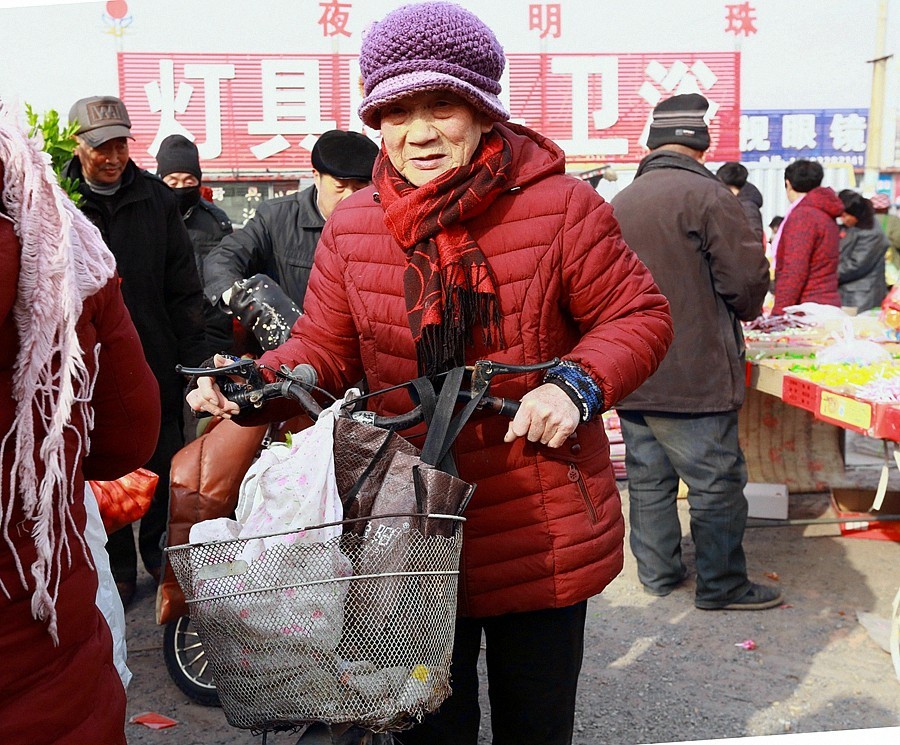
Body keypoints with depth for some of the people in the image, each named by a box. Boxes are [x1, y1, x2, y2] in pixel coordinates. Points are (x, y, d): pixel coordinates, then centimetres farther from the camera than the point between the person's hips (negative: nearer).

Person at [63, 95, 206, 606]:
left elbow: (184, 287, 5)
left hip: (157, 360, 2)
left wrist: (191, 357, 1)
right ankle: (118, 567, 24)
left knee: (165, 464, 11)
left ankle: (158, 549, 32)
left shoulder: (157, 198, 3)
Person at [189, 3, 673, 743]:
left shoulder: (561, 205, -9)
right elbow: (324, 350, 6)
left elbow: (639, 315, -4)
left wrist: (578, 384, -21)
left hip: (543, 530, -2)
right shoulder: (350, 227, 1)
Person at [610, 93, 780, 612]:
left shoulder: (620, 203, 9)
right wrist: (745, 311, 9)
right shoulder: (706, 194, -13)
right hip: (692, 375, -7)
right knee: (717, 481, 4)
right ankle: (721, 585, 13)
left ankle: (658, 571, 26)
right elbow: (748, 280, -13)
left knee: (648, 478, 15)